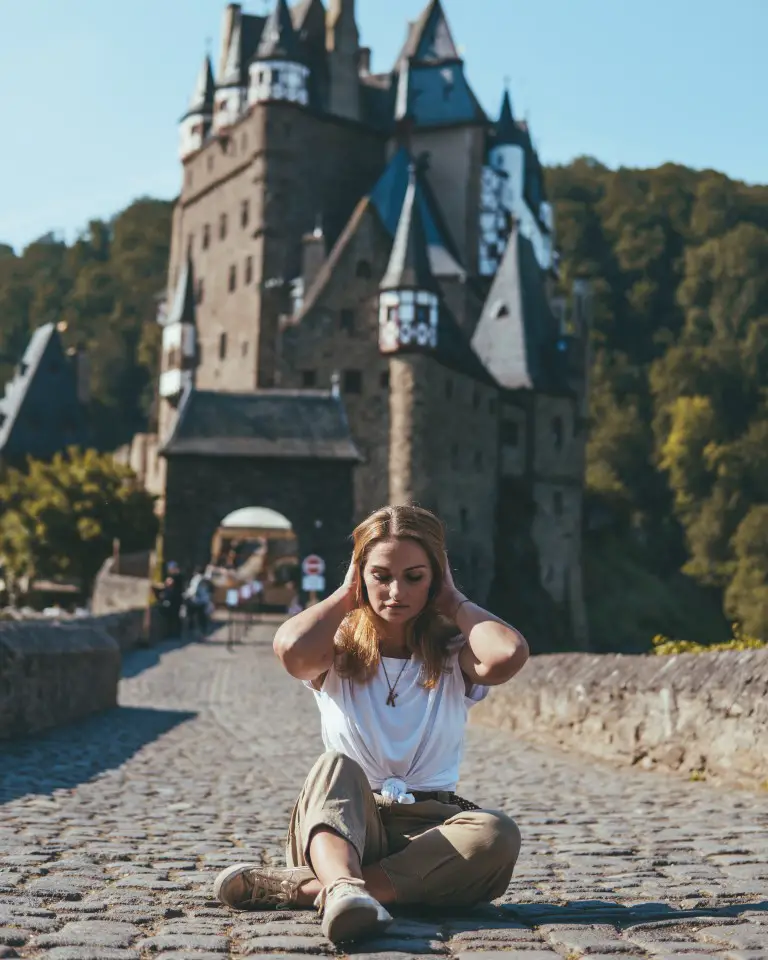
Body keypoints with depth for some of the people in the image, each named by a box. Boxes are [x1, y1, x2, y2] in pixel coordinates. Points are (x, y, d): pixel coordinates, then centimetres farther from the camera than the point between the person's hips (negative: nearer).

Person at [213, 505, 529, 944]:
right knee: (337, 766, -31)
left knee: (498, 835, -31)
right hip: (341, 822, 0)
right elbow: (292, 648, -20)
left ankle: (302, 886, -38)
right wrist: (345, 594, -1)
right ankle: (343, 890, -61)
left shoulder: (454, 658, 8)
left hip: (427, 831, 1)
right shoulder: (338, 652, 7)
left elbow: (509, 654, -19)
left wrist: (454, 600, 0)